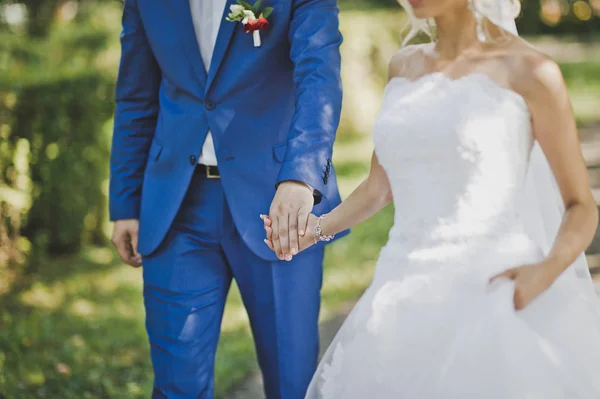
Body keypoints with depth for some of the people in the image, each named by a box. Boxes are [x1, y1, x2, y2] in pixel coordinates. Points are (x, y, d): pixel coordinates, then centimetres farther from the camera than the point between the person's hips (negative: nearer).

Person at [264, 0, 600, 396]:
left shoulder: (530, 72, -5)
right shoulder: (404, 66, 12)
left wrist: (547, 271, -20)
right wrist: (319, 227, 2)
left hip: (493, 297, -5)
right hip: (404, 302, 5)